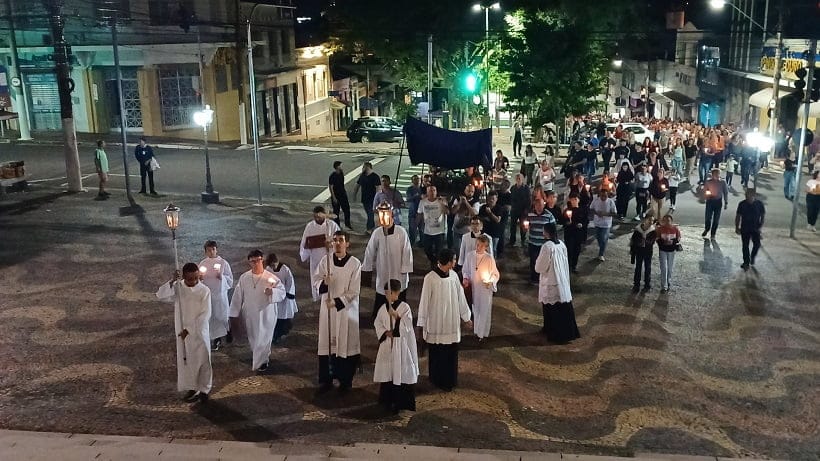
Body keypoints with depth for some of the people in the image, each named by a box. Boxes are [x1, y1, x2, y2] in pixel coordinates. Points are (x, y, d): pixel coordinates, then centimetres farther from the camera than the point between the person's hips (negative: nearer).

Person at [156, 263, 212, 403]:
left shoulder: (204, 290, -12)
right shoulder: (177, 288, -3)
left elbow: (205, 314, -16)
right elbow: (160, 296, -18)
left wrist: (189, 329, -19)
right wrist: (172, 281, -29)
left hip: (199, 332, -3)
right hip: (182, 332, 3)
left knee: (203, 362, 5)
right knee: (186, 361, 12)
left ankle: (204, 390, 20)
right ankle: (191, 388, 27)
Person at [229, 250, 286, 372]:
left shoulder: (271, 278, -9)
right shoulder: (244, 278, 0)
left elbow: (282, 292, -11)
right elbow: (237, 296, 4)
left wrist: (272, 292, -32)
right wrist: (234, 313, 4)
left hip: (266, 314, -3)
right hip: (250, 315, 3)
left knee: (263, 339, 1)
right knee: (253, 339, 16)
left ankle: (262, 361, 17)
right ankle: (256, 357, 40)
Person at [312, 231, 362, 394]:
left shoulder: (355, 264, -8)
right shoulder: (325, 261, 1)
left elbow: (354, 291, -9)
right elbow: (315, 279, 2)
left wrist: (337, 302, -16)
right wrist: (324, 283, -19)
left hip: (346, 309, -2)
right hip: (327, 309, 2)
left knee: (346, 345, 4)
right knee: (327, 343, 5)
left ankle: (345, 380, 18)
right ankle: (326, 380, 16)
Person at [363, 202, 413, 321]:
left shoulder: (401, 232, -13)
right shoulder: (377, 233, -6)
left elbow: (407, 251, -8)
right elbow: (370, 252, 4)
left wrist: (405, 271, -6)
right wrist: (367, 270, 9)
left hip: (398, 275, -2)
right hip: (382, 275, 2)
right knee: (379, 304, 6)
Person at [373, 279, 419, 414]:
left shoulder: (404, 307, -8)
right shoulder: (383, 308, 4)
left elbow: (407, 326, -15)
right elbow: (377, 324, 9)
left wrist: (396, 316, -28)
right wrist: (385, 332, -9)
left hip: (401, 344, -4)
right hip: (387, 344, 4)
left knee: (401, 372, -1)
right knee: (387, 372, 9)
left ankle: (401, 402, 9)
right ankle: (388, 401, 22)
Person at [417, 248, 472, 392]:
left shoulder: (454, 275, -3)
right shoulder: (430, 278, -18)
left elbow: (460, 297, 7)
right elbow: (424, 301, -12)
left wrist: (466, 317, 12)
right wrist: (422, 323, -7)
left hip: (452, 322, 5)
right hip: (436, 322, -5)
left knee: (452, 352, 12)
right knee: (437, 353, 9)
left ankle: (450, 379, 29)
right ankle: (438, 380, 27)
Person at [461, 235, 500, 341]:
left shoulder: (489, 258, -14)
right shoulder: (470, 255, -5)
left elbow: (495, 274, -5)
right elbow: (465, 270, 8)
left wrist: (491, 282, -22)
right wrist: (465, 278, -10)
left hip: (485, 289, -3)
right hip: (473, 288, 3)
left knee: (484, 311, 7)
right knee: (475, 310, 15)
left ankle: (482, 333, 22)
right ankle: (475, 331, 32)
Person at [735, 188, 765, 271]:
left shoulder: (759, 204, -8)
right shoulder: (742, 204, -7)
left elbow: (763, 216, 0)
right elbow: (738, 216, 2)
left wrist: (760, 226, -7)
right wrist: (737, 227, -1)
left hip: (755, 228, 0)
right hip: (745, 228, 0)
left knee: (757, 244, -6)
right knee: (745, 246, 5)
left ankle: (752, 257, 23)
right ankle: (746, 262, 17)